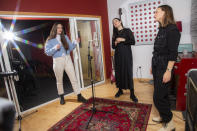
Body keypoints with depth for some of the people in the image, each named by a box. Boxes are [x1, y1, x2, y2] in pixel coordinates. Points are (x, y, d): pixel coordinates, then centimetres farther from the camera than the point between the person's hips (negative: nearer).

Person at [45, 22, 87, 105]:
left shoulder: (65, 37, 10)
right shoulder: (50, 40, 0)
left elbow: (70, 48, 9)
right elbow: (47, 52, -6)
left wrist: (75, 43, -8)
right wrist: (55, 48, -20)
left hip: (67, 59, 3)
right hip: (57, 61, -2)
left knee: (74, 78, 1)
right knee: (59, 81, 10)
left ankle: (79, 96, 10)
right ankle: (61, 97, 29)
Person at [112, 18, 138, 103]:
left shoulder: (127, 31, 3)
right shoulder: (115, 34, 15)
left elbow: (133, 42, -6)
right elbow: (113, 46, 13)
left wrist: (123, 40, -13)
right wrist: (116, 42, -7)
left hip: (126, 54, -4)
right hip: (118, 55, 4)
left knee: (128, 72, -7)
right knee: (118, 72, 5)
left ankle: (132, 94, -1)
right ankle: (120, 90, 20)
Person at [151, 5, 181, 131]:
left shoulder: (172, 29, -12)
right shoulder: (161, 30, 13)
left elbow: (173, 53, -18)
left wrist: (168, 71, -21)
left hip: (164, 68, -8)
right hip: (157, 66, 8)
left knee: (158, 97, -3)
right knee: (162, 94, 18)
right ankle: (164, 116, 35)